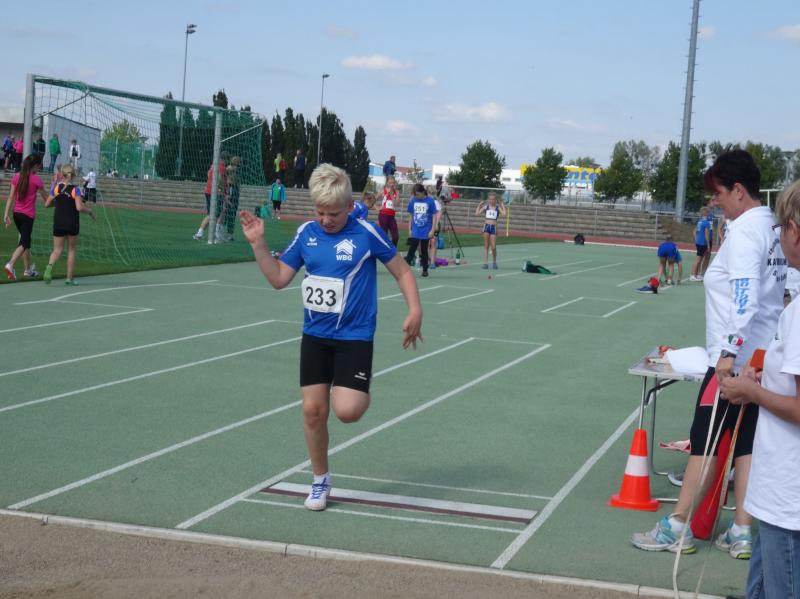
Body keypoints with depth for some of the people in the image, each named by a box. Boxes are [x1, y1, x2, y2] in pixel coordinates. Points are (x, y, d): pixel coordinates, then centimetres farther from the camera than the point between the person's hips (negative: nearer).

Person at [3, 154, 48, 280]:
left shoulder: (16, 177, 3)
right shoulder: (36, 179, -10)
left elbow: (11, 197, 2)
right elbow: (46, 198, 0)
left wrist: (6, 214, 3)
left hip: (16, 213, 6)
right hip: (28, 215, -6)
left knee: (25, 241, 19)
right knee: (24, 242, -6)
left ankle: (28, 269, 28)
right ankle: (10, 265, -27)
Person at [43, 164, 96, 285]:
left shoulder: (56, 188, -1)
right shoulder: (75, 189, -10)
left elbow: (47, 204, 4)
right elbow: (79, 207, -19)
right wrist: (90, 211, -2)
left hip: (58, 223, 2)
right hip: (72, 223, -2)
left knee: (57, 249, 8)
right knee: (72, 250, 13)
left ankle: (50, 265, -24)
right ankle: (70, 277, 15)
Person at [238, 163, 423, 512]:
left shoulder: (365, 233, -9)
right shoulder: (306, 233, 2)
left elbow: (402, 271, 1)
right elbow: (279, 278, 7)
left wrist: (415, 310, -9)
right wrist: (258, 243, -3)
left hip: (354, 337, -4)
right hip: (315, 336, 4)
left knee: (346, 411, -16)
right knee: (313, 410, 3)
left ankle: (363, 388, 21)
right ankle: (320, 481, 22)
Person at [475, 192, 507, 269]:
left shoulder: (498, 208, 5)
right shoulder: (486, 207, 6)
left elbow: (504, 214, -11)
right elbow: (477, 214, 2)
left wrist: (502, 206, -2)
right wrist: (479, 205, 2)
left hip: (493, 227, -1)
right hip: (486, 226, 1)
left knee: (493, 247, -2)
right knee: (486, 246, 1)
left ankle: (494, 262, 18)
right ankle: (485, 263, 2)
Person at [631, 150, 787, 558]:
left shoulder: (746, 230, -15)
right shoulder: (773, 227, 11)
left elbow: (746, 295, -25)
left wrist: (730, 349, -27)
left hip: (735, 360, -8)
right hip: (762, 357, 9)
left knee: (704, 441, -1)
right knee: (745, 444, 10)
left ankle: (677, 529, 6)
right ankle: (741, 534, 12)